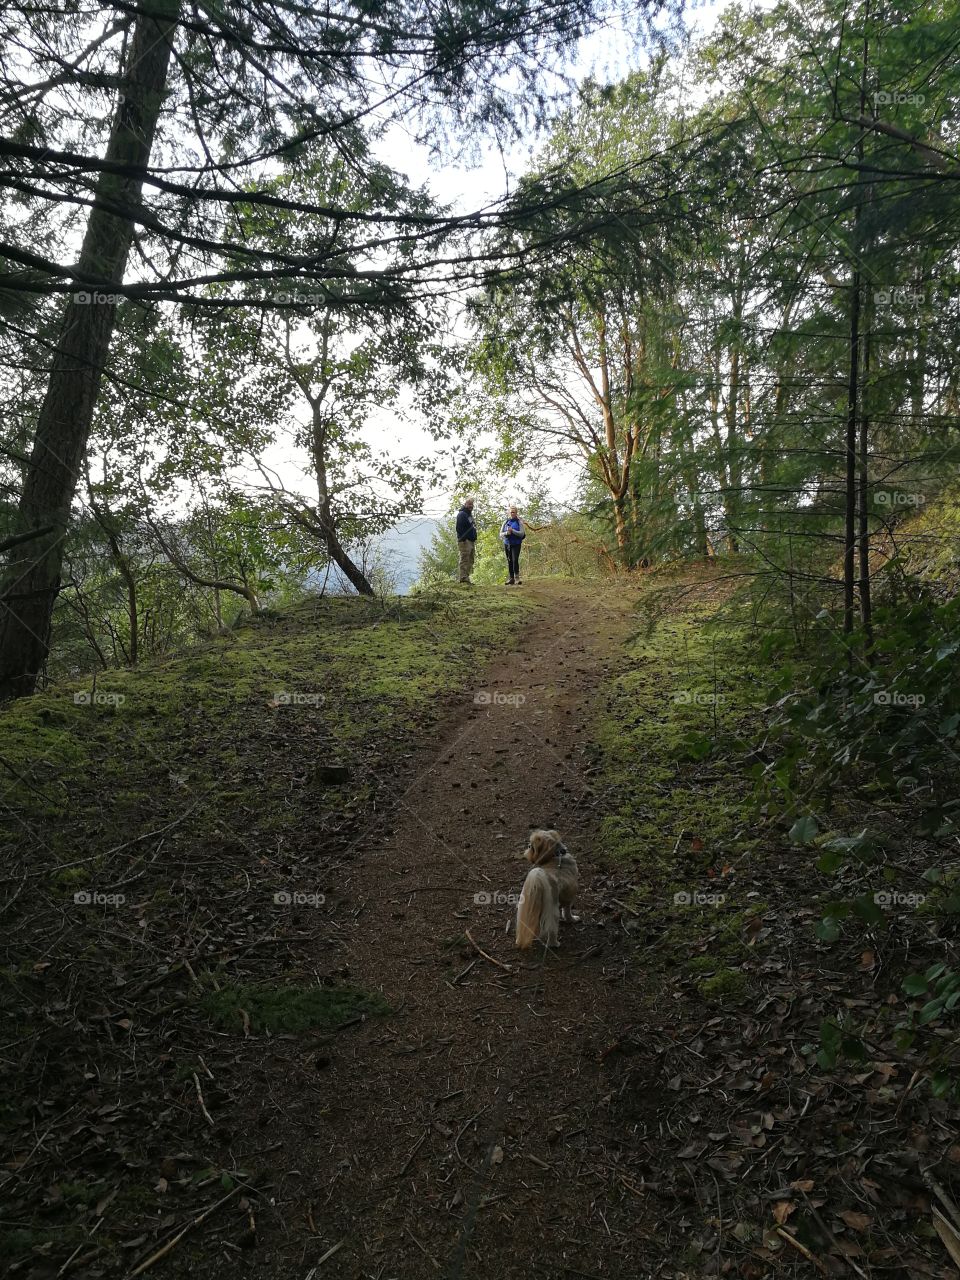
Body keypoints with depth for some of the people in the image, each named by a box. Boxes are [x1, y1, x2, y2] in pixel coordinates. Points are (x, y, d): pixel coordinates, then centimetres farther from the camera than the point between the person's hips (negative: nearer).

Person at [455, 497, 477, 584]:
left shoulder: (470, 515, 22)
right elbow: (459, 528, -17)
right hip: (465, 541, -10)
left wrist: (474, 539, 21)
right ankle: (463, 578, -16)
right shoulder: (462, 514, -9)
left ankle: (466, 578, 13)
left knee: (470, 561, 10)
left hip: (471, 541, 10)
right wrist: (463, 539, -23)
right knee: (464, 560, -13)